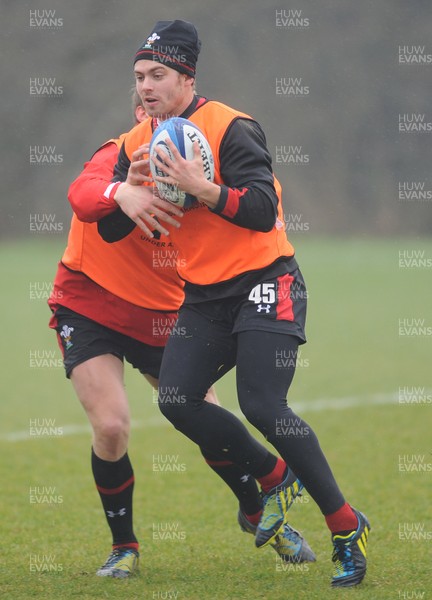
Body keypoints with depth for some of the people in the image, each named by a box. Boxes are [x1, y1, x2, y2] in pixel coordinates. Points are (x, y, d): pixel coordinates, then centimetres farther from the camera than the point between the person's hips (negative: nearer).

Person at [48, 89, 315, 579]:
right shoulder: (120, 156, -19)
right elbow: (83, 195, -41)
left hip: (160, 318, 4)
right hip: (89, 308, -4)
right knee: (111, 427, -18)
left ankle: (257, 513, 30)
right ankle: (123, 547, 4)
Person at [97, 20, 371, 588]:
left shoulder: (230, 128, -14)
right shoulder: (138, 143, 7)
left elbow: (264, 212, -23)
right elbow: (109, 232, 7)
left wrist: (201, 188, -33)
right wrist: (125, 197, -13)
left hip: (264, 282, -7)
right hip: (204, 295, 7)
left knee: (263, 407, -19)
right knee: (177, 400, -11)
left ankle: (348, 528, -7)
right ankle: (275, 477, 11)